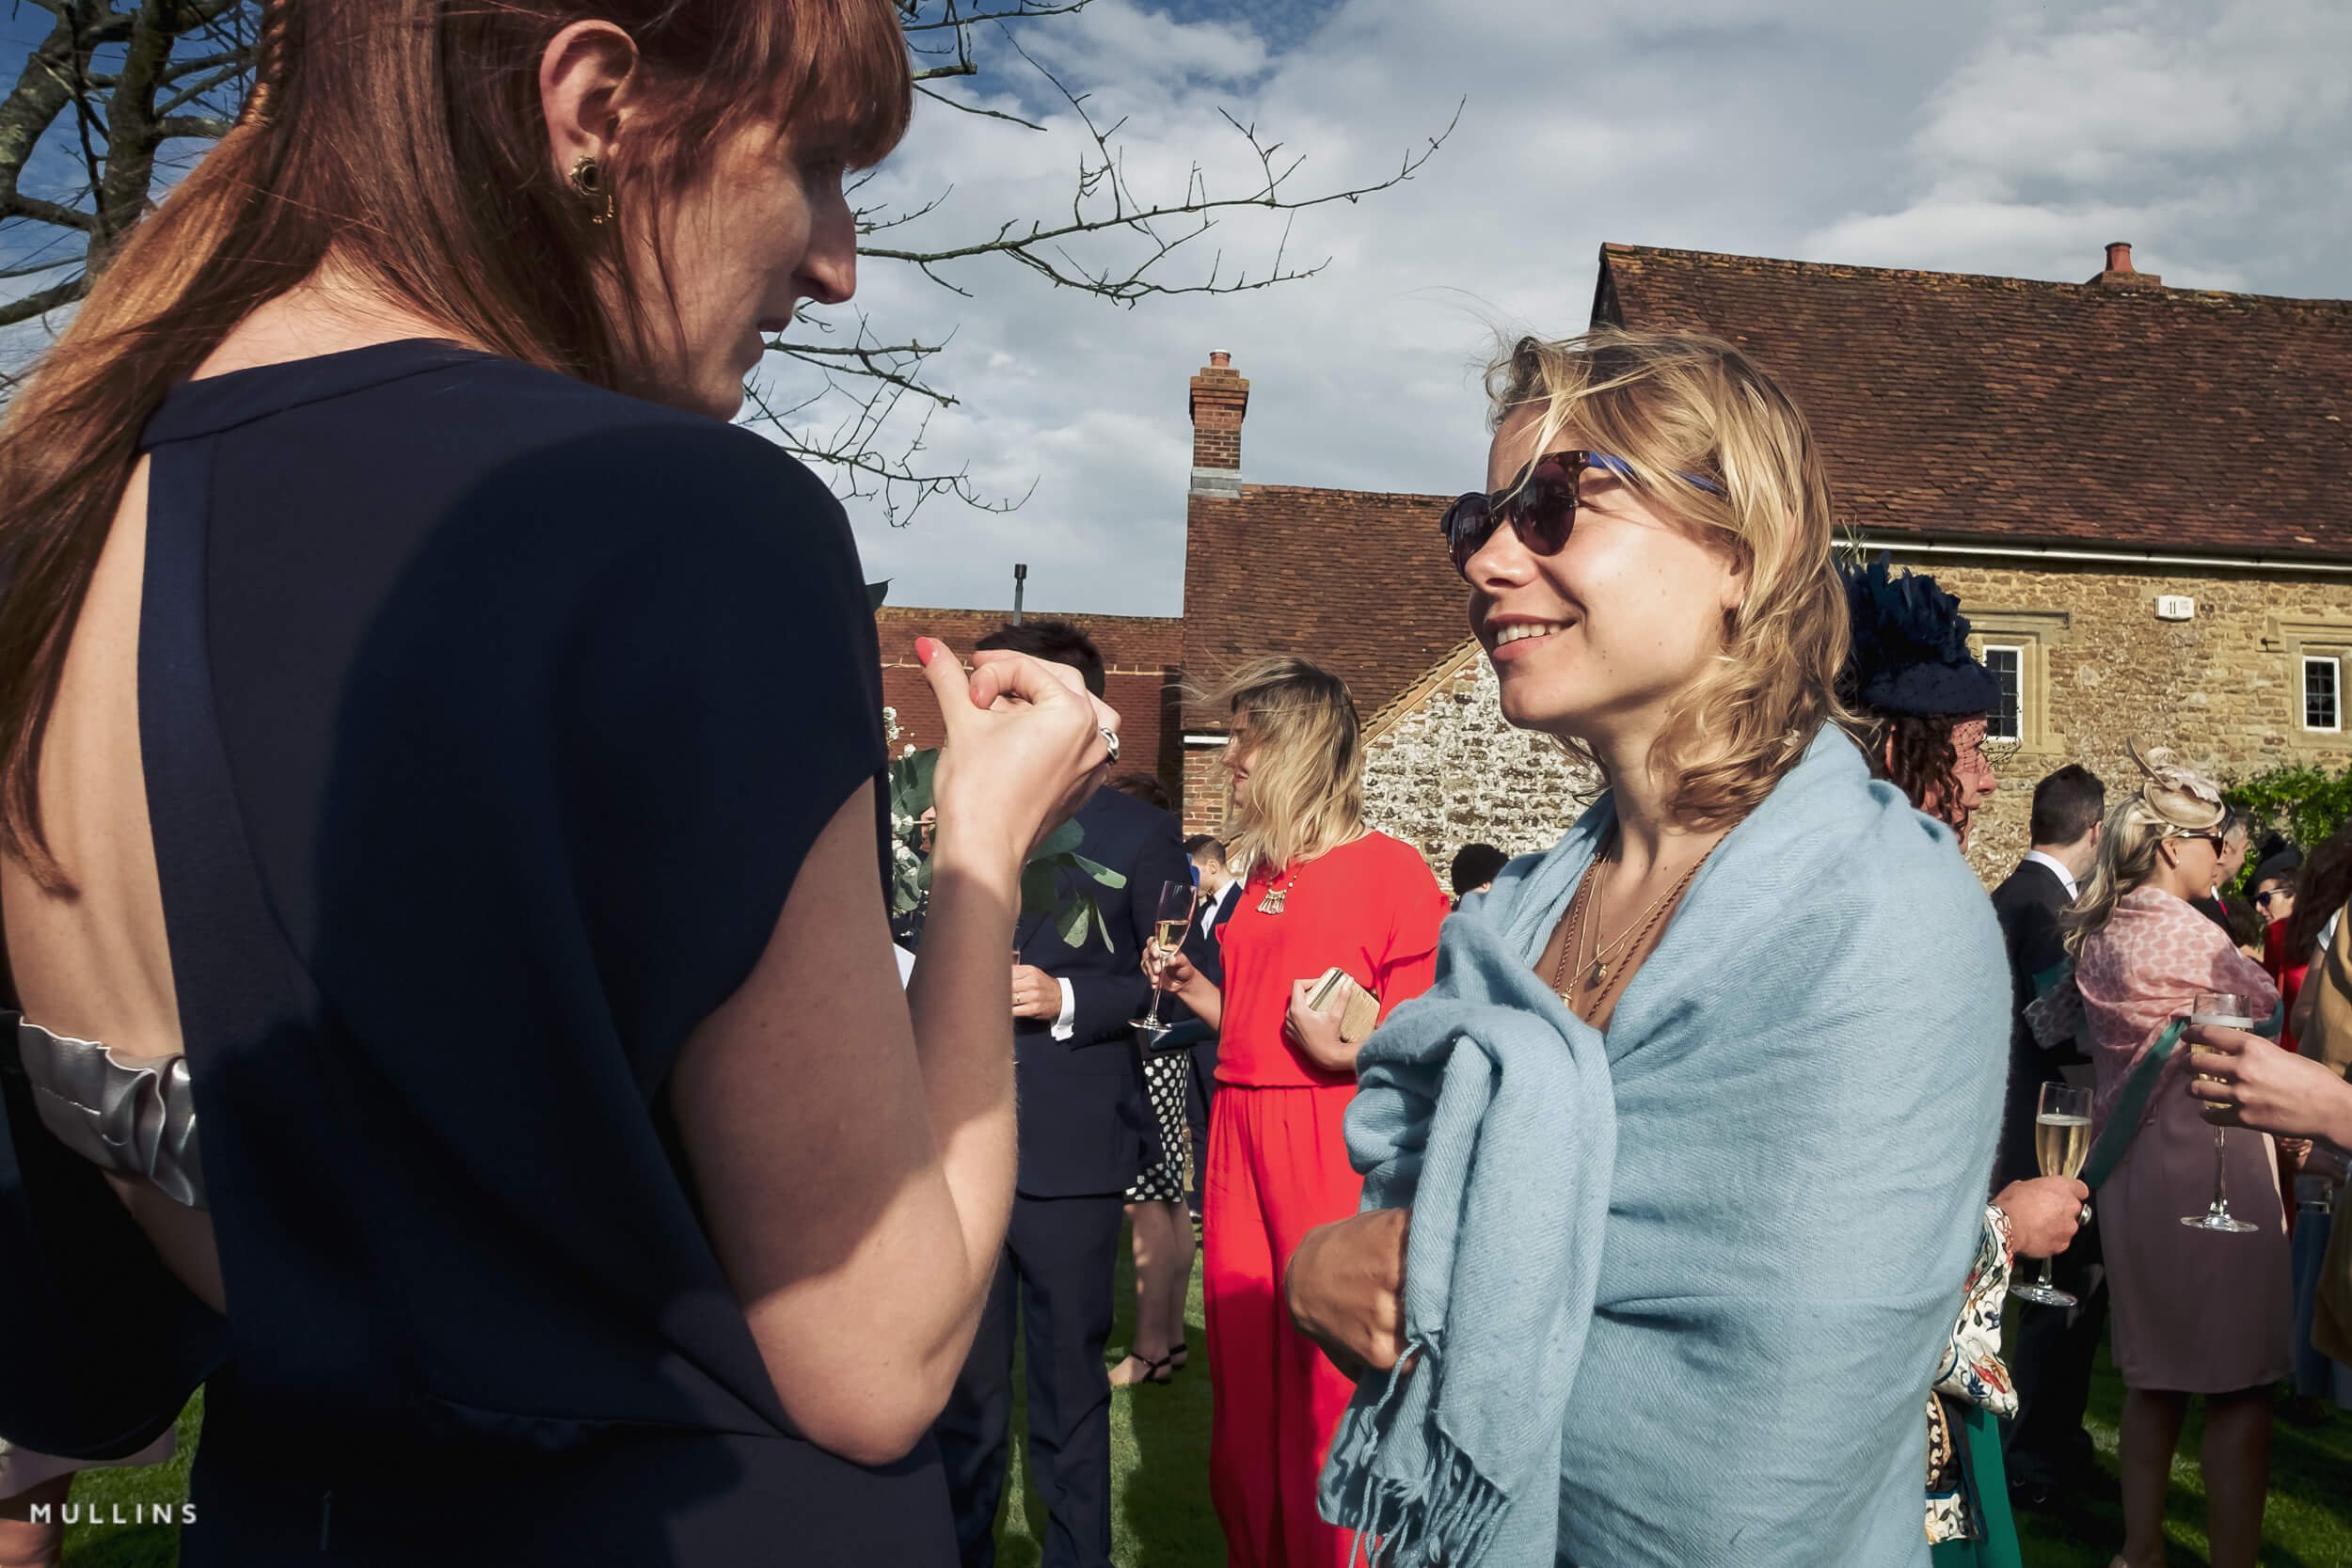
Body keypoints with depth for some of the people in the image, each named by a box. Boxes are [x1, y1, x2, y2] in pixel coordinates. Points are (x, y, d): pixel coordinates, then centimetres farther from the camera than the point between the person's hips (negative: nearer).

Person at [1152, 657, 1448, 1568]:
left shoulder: (1390, 869, -6)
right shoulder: (1260, 875, 16)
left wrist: (1343, 1054, -23)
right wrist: (1197, 991, 8)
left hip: (1335, 1150, -7)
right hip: (1241, 1141, 7)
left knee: (1331, 1396, -1)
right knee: (1244, 1387, 13)